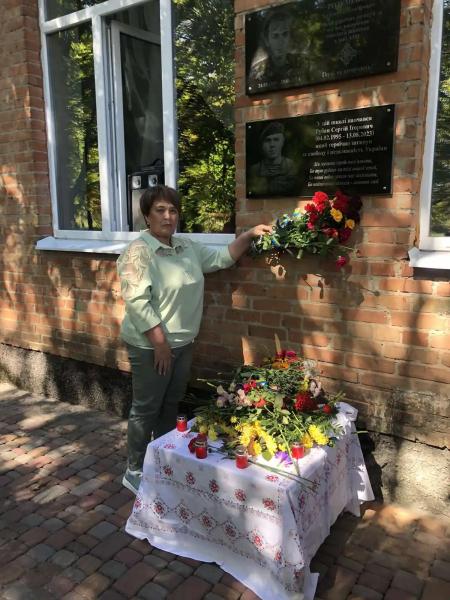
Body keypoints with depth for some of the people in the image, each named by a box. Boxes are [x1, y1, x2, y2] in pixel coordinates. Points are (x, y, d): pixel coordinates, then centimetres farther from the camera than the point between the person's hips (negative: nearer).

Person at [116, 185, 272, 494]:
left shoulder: (188, 247, 7)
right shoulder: (138, 252, -16)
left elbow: (221, 258, 15)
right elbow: (137, 302, -22)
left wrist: (248, 236, 2)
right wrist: (160, 344, -22)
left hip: (183, 343, 8)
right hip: (151, 346, -7)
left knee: (171, 404, 19)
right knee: (147, 409, 5)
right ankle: (135, 471, 22)